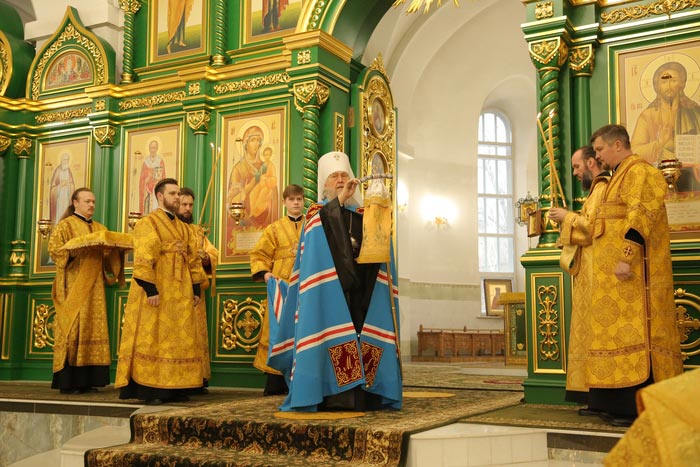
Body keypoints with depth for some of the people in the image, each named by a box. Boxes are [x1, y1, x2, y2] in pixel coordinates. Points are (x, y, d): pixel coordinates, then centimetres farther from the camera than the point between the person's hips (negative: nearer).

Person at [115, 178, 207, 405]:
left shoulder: (184, 228, 18)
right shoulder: (147, 223, -4)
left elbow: (193, 260, 15)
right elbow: (143, 258, -14)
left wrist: (196, 288, 7)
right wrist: (150, 288, -22)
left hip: (180, 293, 7)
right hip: (156, 291, -7)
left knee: (179, 340, 6)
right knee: (152, 338, -5)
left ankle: (173, 388, 12)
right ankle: (148, 389, -2)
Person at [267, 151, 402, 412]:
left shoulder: (362, 214, 19)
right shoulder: (317, 213, 10)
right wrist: (341, 198, -19)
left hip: (361, 291, 4)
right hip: (329, 292, -3)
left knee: (362, 338, -3)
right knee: (332, 339, -11)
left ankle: (363, 396, 0)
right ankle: (331, 396, -10)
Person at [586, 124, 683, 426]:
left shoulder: (638, 172, -8)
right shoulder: (622, 175, 22)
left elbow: (639, 218, -19)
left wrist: (625, 258, -24)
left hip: (631, 270, -10)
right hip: (617, 271, 10)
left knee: (632, 331, -10)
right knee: (621, 330, 8)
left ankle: (640, 407, -7)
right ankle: (625, 403, 11)